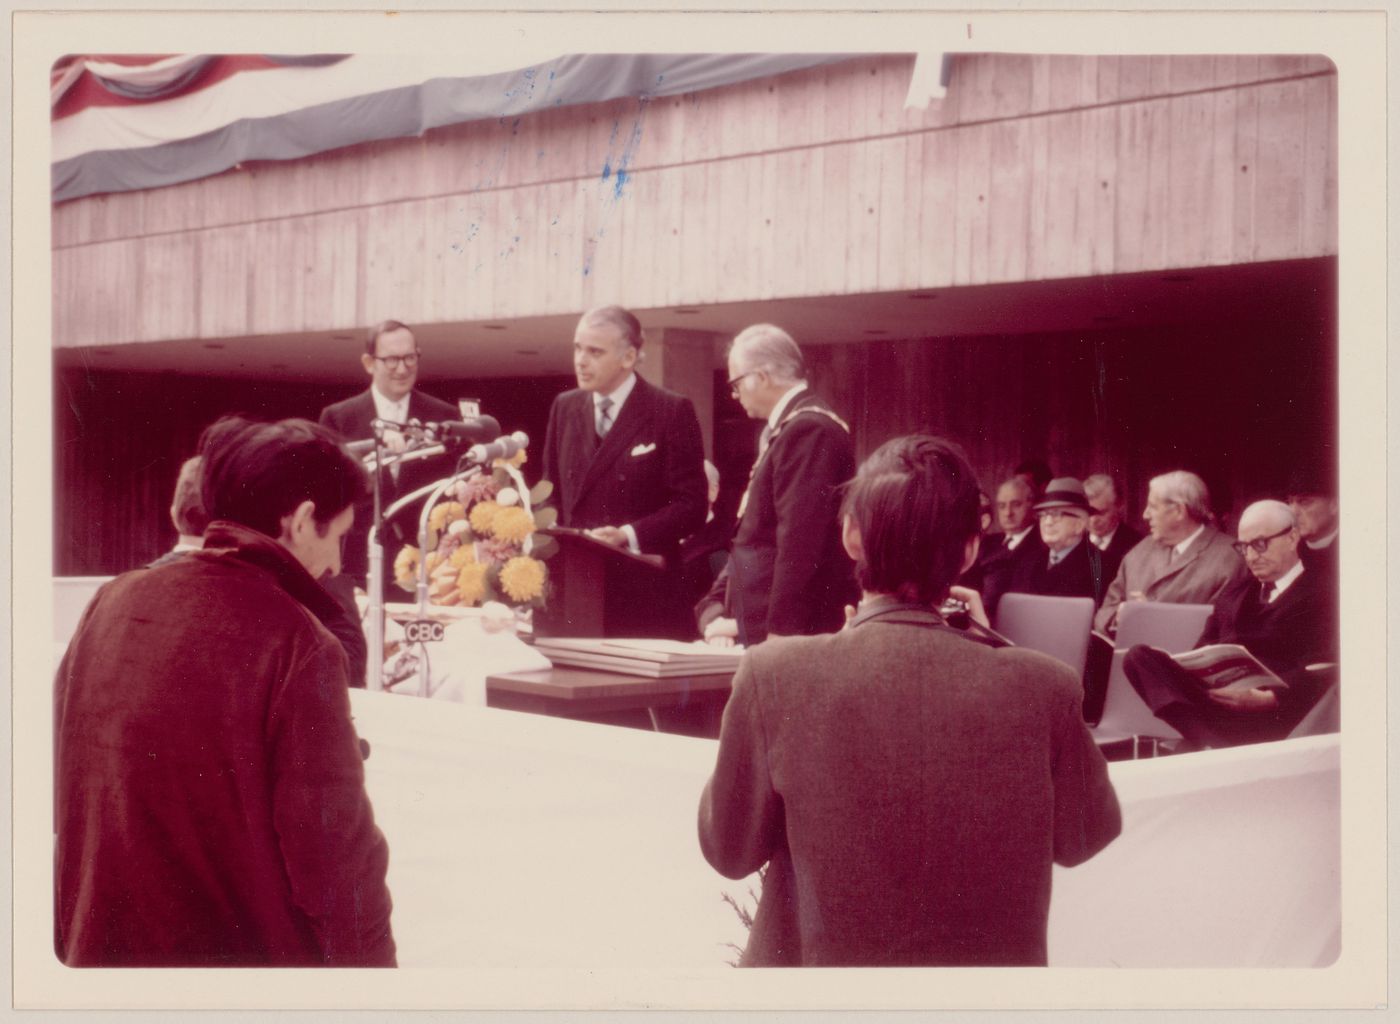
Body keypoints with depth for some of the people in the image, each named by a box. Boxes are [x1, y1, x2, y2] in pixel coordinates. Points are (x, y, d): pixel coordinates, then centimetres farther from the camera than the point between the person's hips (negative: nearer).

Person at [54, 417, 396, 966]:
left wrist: (73, 939, 21)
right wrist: (371, 960, -5)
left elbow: (64, 790, 9)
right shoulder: (296, 644, -20)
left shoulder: (112, 602, -2)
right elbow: (334, 852, -19)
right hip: (243, 952, -5)